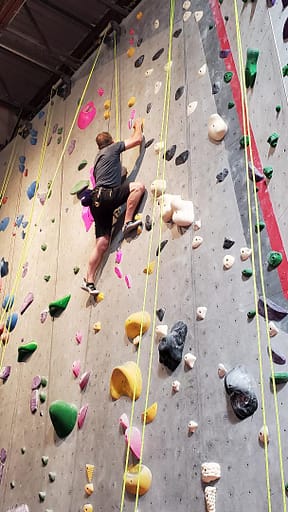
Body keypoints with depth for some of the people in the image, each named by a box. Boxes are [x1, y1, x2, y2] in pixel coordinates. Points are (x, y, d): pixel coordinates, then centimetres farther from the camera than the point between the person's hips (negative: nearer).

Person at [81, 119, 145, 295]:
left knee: (102, 243, 1)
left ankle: (89, 280, -4)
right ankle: (128, 222, -15)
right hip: (106, 195, -8)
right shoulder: (113, 148, 11)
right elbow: (138, 139, 12)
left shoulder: (99, 158, 33)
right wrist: (138, 126, 30)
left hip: (98, 201, 8)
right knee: (139, 186, -10)